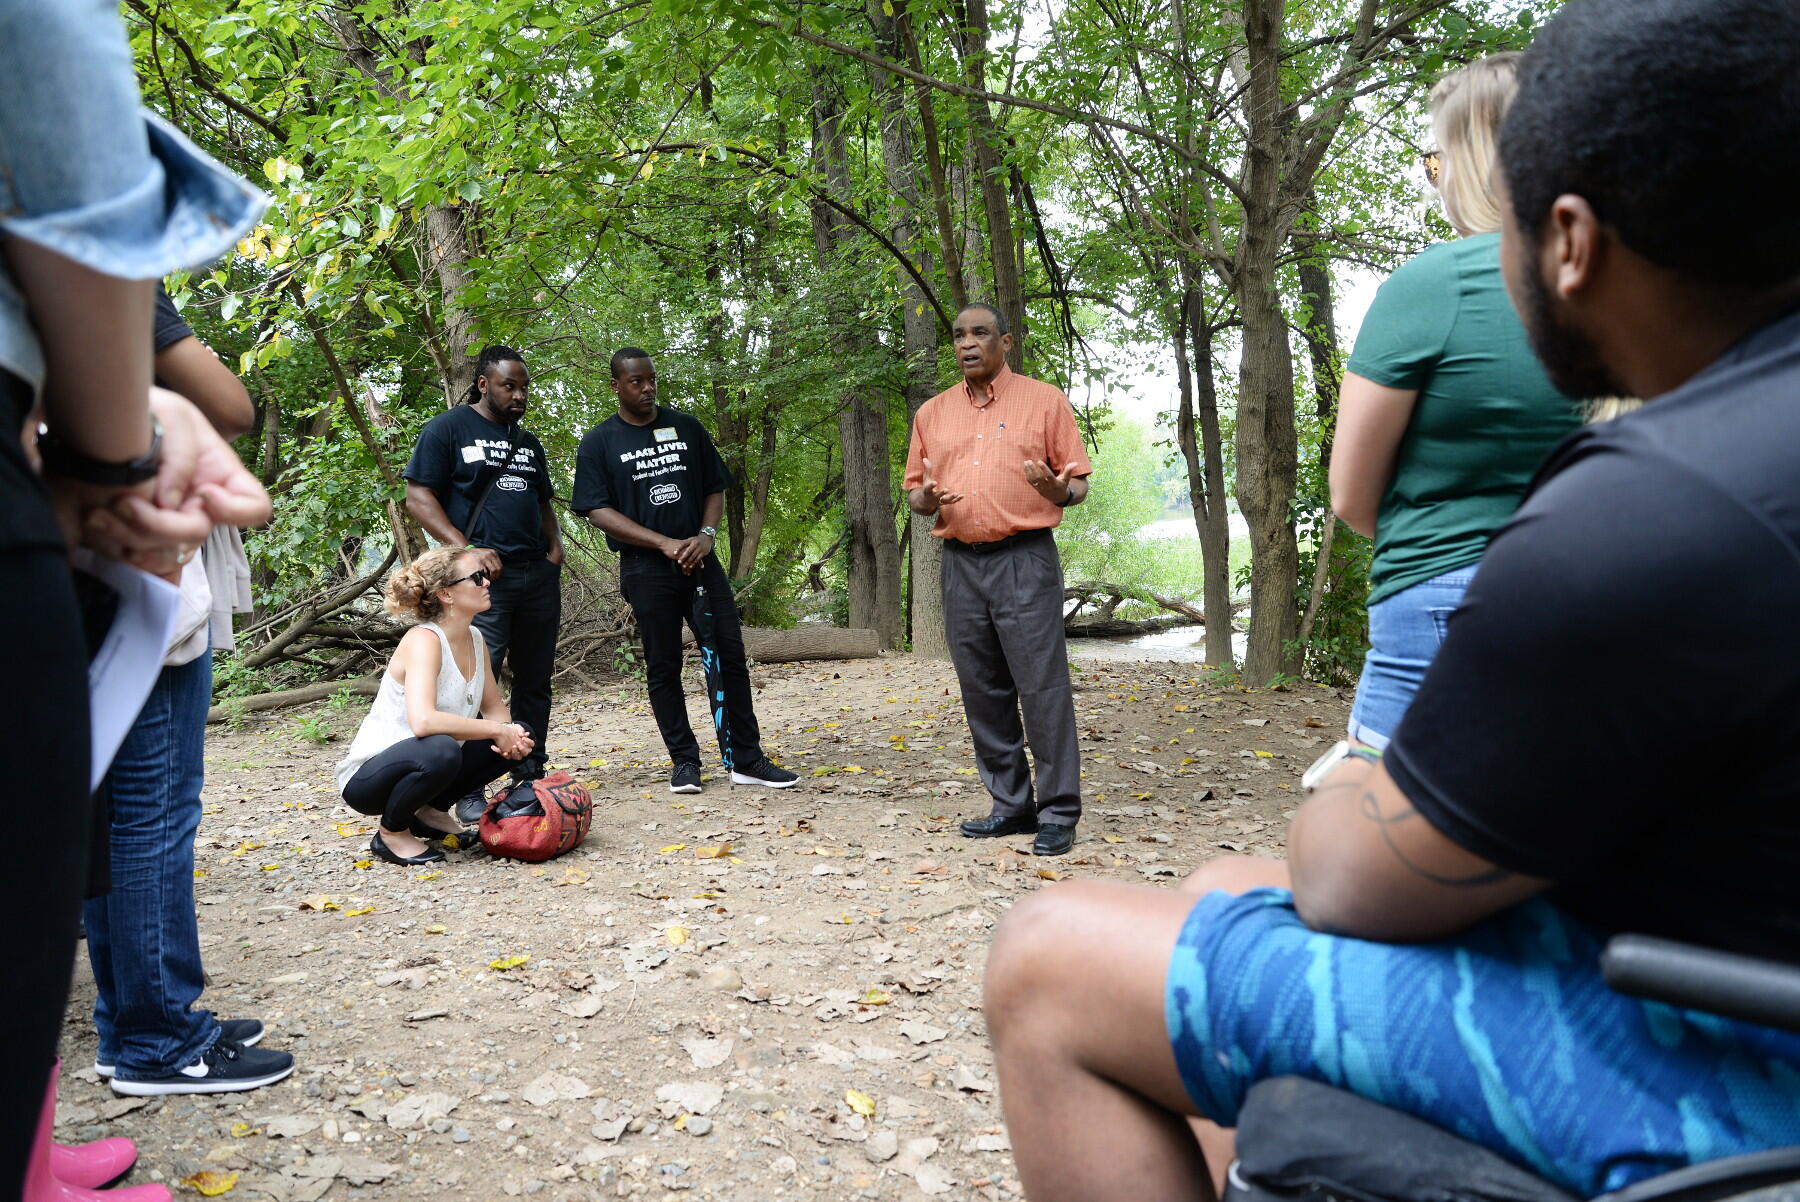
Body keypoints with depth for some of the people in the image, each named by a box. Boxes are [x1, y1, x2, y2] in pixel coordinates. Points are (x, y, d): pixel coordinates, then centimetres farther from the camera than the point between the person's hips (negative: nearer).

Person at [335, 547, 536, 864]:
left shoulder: (476, 638, 1)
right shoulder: (423, 640, -23)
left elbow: (494, 708, 8)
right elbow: (422, 721, -38)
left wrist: (513, 736, -15)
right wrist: (497, 731, -28)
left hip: (426, 765, 8)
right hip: (366, 778, -8)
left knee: (520, 736, -1)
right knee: (440, 749, -38)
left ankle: (432, 810, 11)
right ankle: (391, 832, -9)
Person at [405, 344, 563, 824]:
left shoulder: (528, 442, 21)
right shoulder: (447, 429, 2)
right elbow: (418, 498, -4)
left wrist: (555, 550, 8)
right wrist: (467, 549, -16)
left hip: (538, 575, 7)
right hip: (484, 574, -6)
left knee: (535, 679, 8)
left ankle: (529, 780, 18)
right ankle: (468, 794, -7)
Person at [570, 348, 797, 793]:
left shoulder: (686, 428, 10)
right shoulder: (598, 443, 2)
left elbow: (715, 488, 13)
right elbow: (598, 510, -5)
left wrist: (706, 535, -7)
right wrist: (665, 544, -14)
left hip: (700, 560, 2)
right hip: (646, 569, -2)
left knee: (729, 656, -1)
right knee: (663, 668, 4)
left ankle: (745, 759, 5)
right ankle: (683, 761, 15)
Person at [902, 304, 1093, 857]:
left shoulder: (1044, 400, 5)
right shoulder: (932, 412, 15)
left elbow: (1079, 482, 4)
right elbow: (914, 489, 18)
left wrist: (1061, 492, -19)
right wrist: (925, 498, -6)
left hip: (1025, 559, -4)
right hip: (961, 563, 4)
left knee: (1042, 686, -7)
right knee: (983, 691, 7)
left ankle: (1058, 812, 1)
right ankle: (1011, 804, 17)